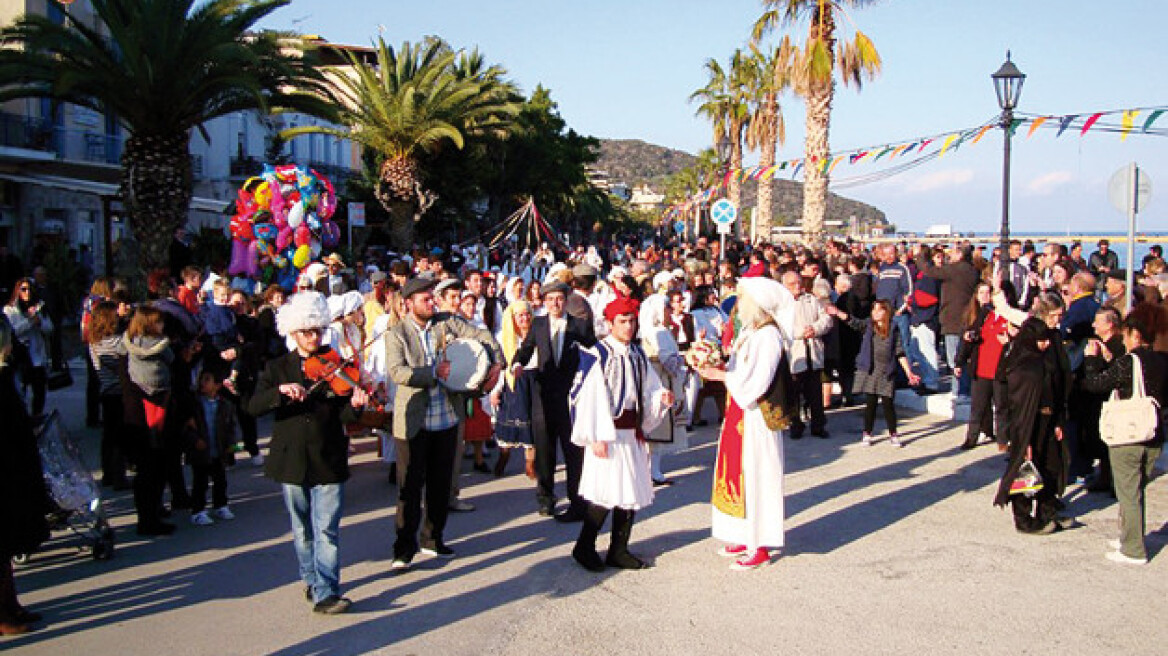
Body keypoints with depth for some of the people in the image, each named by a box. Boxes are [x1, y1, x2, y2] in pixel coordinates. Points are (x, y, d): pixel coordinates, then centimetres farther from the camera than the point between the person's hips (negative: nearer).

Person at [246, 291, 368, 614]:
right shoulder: (278, 368, 5)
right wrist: (281, 390, -23)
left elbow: (344, 416, -6)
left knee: (327, 530, -6)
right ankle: (311, 578, 36)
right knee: (302, 530, 17)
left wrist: (354, 405, -28)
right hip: (291, 461, 2)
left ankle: (325, 593, -3)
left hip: (328, 461, -2)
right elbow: (253, 406, -7)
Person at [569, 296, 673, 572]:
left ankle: (618, 550, 19)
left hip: (632, 432, 7)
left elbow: (649, 390, 17)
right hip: (607, 432, -7)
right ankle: (584, 548, 9)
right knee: (606, 491, -8)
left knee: (632, 491, 8)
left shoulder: (638, 355, 14)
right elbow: (589, 397, -12)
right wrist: (596, 437, -17)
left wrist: (662, 397, -7)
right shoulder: (598, 355, -8)